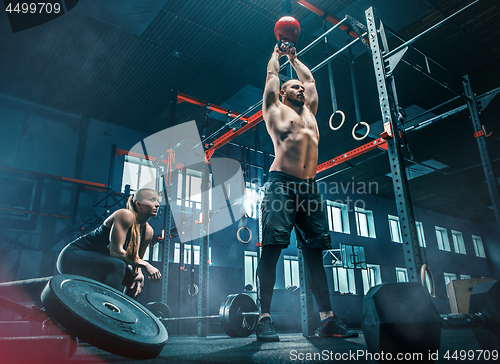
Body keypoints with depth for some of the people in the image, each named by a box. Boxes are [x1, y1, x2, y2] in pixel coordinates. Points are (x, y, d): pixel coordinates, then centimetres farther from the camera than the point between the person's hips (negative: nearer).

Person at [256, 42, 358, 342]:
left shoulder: (309, 112, 28)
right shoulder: (275, 109, 15)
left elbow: (310, 78, 40)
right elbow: (272, 74, 24)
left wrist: (294, 57, 52)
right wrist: (278, 52, 43)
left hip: (310, 188, 5)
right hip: (281, 184, -5)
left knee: (315, 252, 2)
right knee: (272, 247, -12)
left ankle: (327, 318, 5)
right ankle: (265, 317, -8)